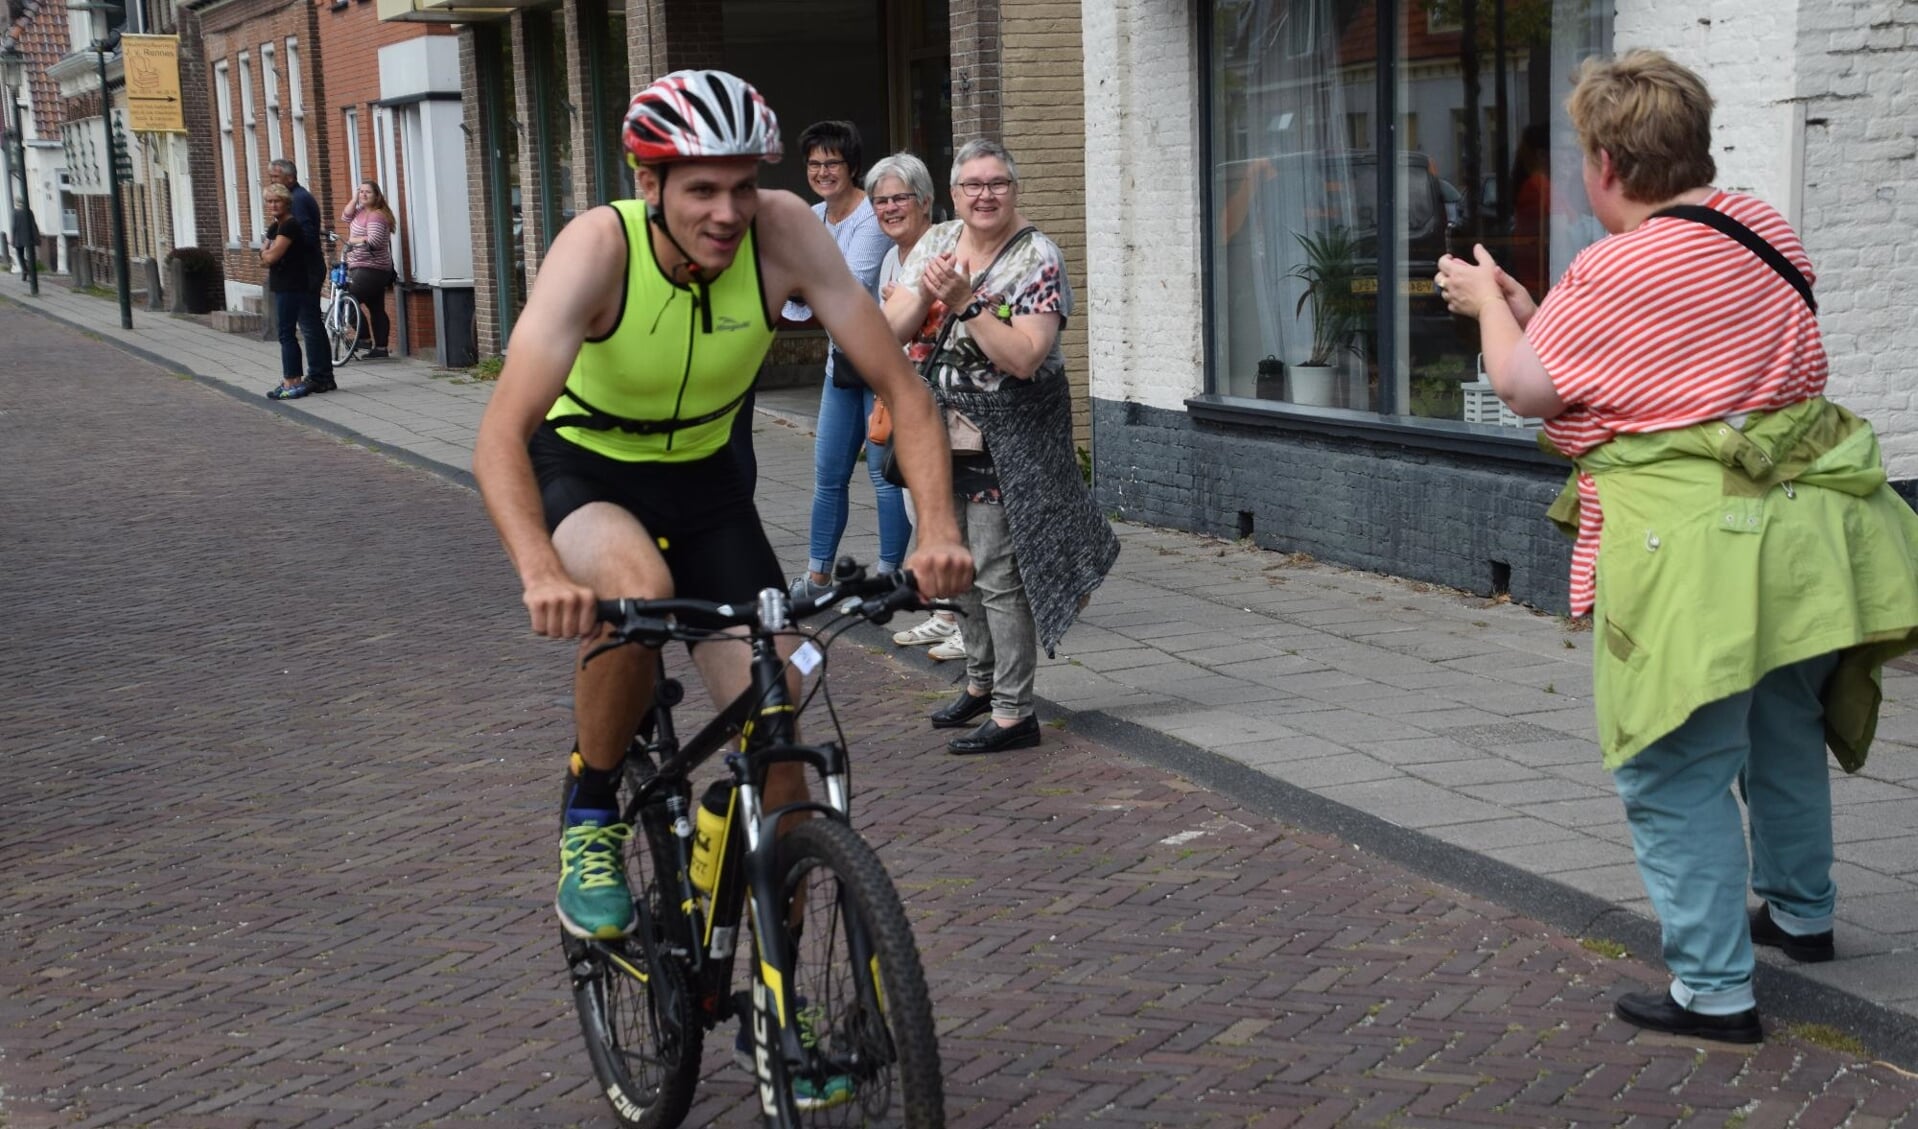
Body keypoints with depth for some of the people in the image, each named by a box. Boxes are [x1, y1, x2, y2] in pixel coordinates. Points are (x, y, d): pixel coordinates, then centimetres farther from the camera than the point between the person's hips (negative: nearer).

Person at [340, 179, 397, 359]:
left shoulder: (376, 216, -15)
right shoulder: (362, 211, 14)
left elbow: (374, 241, -25)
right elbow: (345, 218, 14)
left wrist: (353, 240, -12)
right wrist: (354, 200, 5)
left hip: (369, 270, -10)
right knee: (377, 310, 9)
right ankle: (381, 347, 11)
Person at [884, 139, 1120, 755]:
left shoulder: (1037, 257, -11)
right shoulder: (936, 243, 7)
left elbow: (1026, 357, -21)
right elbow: (891, 329, 1)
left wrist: (964, 302, -26)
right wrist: (926, 293, -17)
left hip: (1007, 443, -7)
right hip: (944, 435, 7)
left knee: (999, 574, -6)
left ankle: (1013, 712, 2)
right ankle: (980, 682, 34)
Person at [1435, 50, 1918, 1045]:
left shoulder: (1617, 269, -17)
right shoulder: (1762, 228, 8)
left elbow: (1524, 385, -7)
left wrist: (1487, 302, 12)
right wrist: (1528, 309, 21)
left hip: (1693, 553, -8)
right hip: (1795, 535, 9)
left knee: (1677, 775, 0)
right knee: (1785, 734, 26)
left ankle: (1715, 990, 2)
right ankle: (1801, 911, 45)